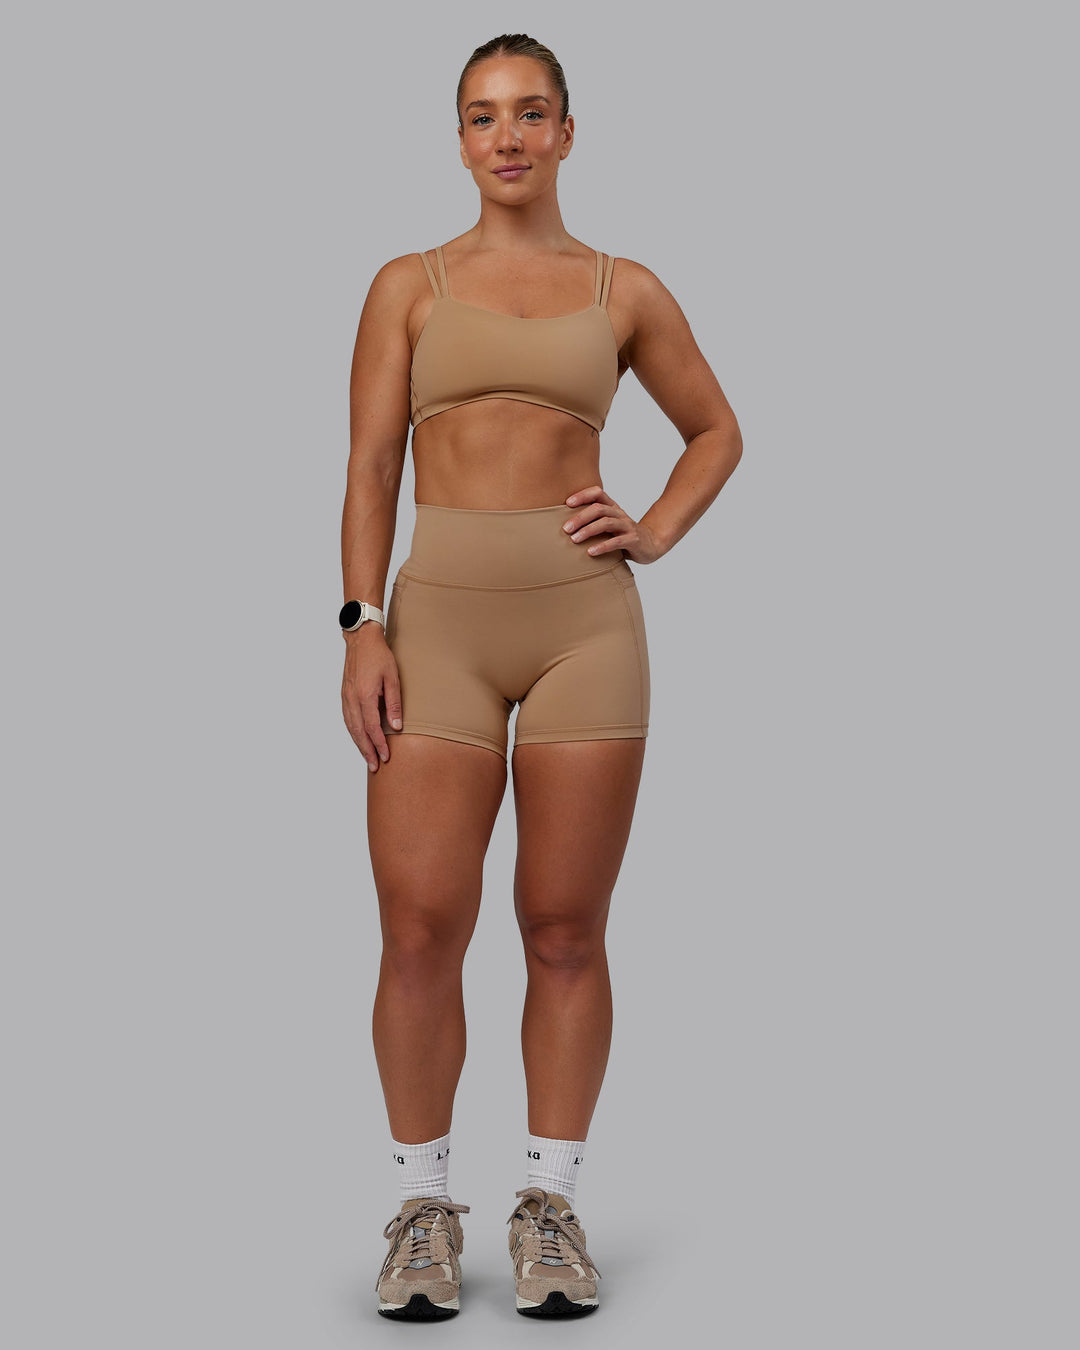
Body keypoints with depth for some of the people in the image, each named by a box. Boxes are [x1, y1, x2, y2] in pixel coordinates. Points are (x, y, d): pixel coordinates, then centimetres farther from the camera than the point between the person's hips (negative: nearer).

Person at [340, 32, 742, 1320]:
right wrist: (363, 628, -7)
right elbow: (370, 467, 3)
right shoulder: (409, 285, 9)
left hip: (586, 622, 1)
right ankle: (423, 1208, 9)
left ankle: (550, 1207, 13)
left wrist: (656, 534, 5)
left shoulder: (626, 291, 10)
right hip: (441, 619, 0)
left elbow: (716, 430, 22)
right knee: (421, 930, -6)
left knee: (565, 932, 2)